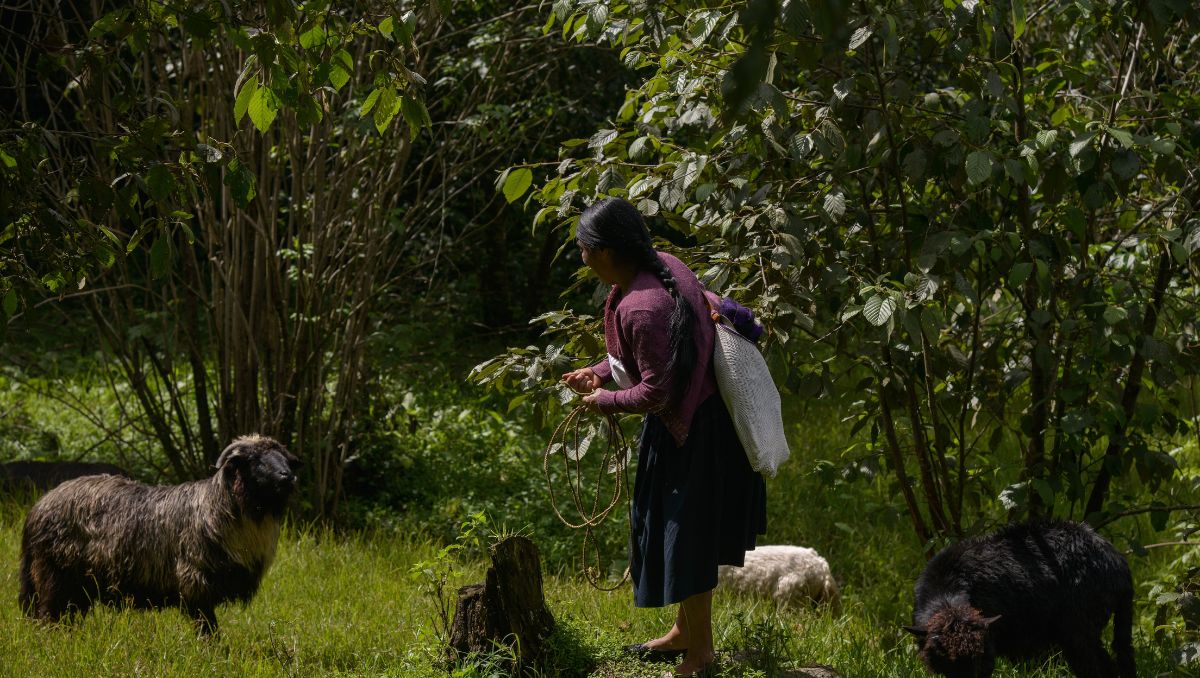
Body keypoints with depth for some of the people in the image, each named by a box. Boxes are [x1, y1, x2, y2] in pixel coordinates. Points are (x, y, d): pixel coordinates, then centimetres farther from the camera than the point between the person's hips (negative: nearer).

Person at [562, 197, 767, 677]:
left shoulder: (642, 309, -31)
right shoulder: (661, 266, -2)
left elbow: (654, 392, -25)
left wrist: (604, 400, -9)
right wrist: (600, 373, 7)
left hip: (689, 430, -10)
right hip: (700, 413, 10)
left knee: (685, 534, 5)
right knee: (680, 529, 23)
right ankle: (686, 631, 39)